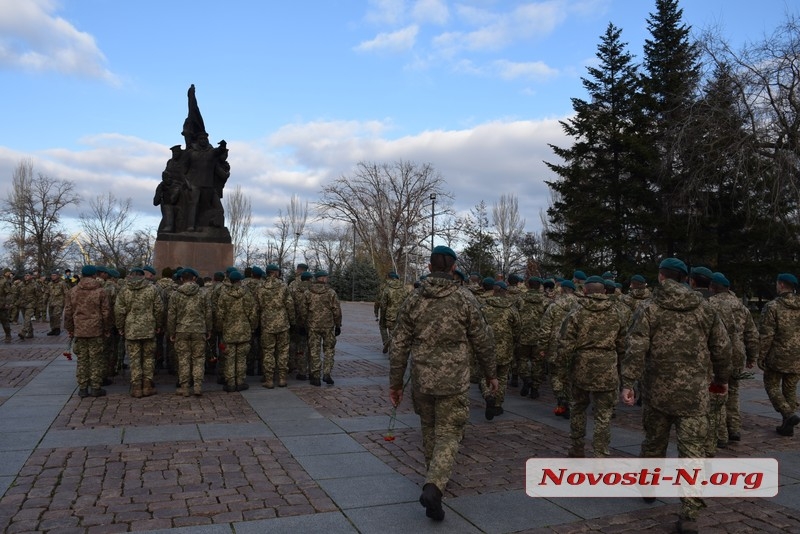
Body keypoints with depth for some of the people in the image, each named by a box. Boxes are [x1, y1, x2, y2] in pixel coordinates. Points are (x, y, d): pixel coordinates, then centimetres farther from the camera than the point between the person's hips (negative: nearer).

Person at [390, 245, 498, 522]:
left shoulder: (412, 300, -1)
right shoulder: (464, 301, -7)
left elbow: (399, 345, 0)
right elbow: (483, 342, 0)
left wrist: (395, 382, 8)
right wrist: (491, 374, 15)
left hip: (422, 380, 3)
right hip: (453, 381, -3)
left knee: (429, 430, 21)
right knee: (448, 435, 3)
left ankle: (435, 478, 37)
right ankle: (433, 488, -14)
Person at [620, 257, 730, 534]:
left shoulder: (648, 308, -4)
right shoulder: (705, 307, 5)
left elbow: (636, 348, -13)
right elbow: (722, 347, 9)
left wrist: (628, 383, -11)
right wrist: (722, 378, 23)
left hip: (657, 389, -1)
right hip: (694, 392, 1)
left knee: (654, 441, 19)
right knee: (692, 450, 2)